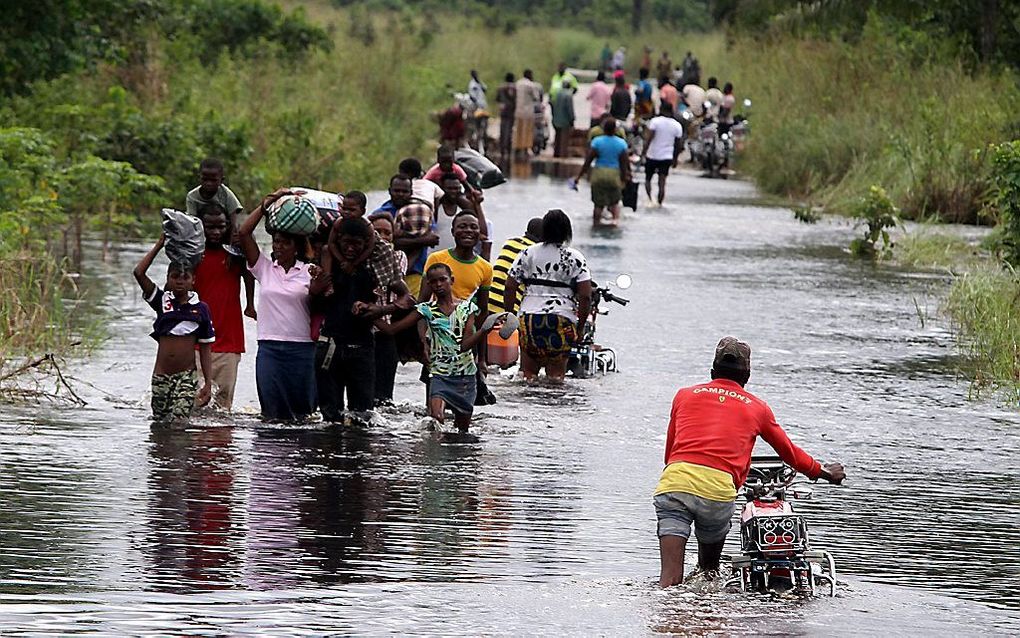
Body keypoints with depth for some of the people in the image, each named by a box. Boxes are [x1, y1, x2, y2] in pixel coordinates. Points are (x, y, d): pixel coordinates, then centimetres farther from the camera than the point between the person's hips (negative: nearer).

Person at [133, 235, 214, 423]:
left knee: (178, 421, -18)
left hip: (186, 376, -2)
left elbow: (204, 350, 6)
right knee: (159, 423, 3)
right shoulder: (162, 301, 4)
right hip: (161, 376, 2)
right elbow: (139, 273, -8)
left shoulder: (200, 309, 2)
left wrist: (208, 383, 2)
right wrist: (159, 245, -3)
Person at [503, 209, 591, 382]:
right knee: (557, 371, 5)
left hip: (529, 317, 1)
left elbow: (510, 287, 3)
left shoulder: (528, 253, 8)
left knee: (528, 371, 8)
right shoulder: (575, 258, 3)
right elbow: (585, 296, -4)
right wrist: (580, 327, 6)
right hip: (563, 318, -1)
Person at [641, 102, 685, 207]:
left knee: (648, 179, 12)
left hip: (652, 155, -2)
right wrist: (675, 159, 17)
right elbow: (679, 145, 6)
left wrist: (643, 152, -15)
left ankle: (649, 198, -7)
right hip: (667, 157, 2)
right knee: (662, 182, 6)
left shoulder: (655, 121, -10)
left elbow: (649, 138, -18)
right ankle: (659, 203, 3)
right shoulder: (677, 125, 1)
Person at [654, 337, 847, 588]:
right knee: (709, 567, 24)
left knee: (671, 577, -8)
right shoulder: (757, 408, 20)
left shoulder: (685, 395, 22)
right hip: (718, 488, -1)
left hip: (674, 481, 1)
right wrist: (823, 472, 52)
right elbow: (788, 451, 35)